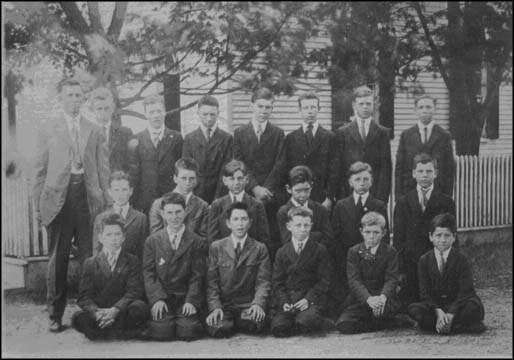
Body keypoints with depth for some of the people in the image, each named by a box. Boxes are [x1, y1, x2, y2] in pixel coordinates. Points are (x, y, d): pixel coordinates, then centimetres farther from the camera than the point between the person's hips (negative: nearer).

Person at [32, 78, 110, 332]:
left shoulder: (94, 131, 12)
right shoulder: (48, 130, 9)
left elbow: (103, 169, 10)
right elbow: (39, 170, 7)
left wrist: (106, 201, 1)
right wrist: (37, 204, 0)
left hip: (88, 195, 1)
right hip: (58, 197, -1)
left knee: (89, 257, 0)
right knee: (57, 259, 3)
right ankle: (55, 315, 10)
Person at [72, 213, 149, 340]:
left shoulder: (132, 262, 8)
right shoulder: (90, 263, 11)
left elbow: (134, 292, -5)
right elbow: (84, 297, 1)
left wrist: (115, 310, -23)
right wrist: (97, 312, -21)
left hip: (123, 313, -1)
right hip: (98, 314, 1)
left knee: (140, 307, -33)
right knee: (78, 318, -30)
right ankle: (120, 333, -15)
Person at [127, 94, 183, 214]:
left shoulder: (176, 137, 6)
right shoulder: (137, 140, 4)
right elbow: (133, 172, 4)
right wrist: (133, 201, 0)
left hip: (171, 196, 0)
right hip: (144, 198, 0)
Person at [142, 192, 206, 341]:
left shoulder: (196, 241, 6)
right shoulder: (152, 241, 8)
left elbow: (197, 275, 2)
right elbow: (148, 273, 2)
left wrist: (191, 301, -12)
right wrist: (157, 299, -12)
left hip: (186, 297, 0)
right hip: (161, 297, 0)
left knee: (187, 331, -23)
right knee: (162, 332, -23)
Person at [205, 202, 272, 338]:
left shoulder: (260, 249, 8)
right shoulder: (216, 248, 9)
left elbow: (263, 282, 1)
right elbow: (212, 282, 4)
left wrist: (258, 304, -18)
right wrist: (215, 307, -12)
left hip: (248, 305, 0)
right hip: (223, 304, 0)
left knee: (255, 324, -34)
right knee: (218, 329, -32)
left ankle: (240, 322, 2)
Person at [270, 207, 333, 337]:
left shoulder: (320, 250, 8)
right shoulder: (282, 252, 15)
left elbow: (324, 280, 1)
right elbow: (277, 282, 9)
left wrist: (308, 299, -13)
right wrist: (284, 302, -10)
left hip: (311, 298, -2)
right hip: (287, 299, 2)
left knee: (304, 321, -34)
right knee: (279, 328, -24)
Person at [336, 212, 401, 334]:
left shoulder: (390, 252, 3)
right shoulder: (354, 252, 4)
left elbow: (391, 279, -8)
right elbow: (354, 280, -8)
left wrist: (383, 297, -32)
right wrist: (369, 299, -29)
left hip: (383, 297, -2)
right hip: (360, 299, 2)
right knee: (344, 326, -22)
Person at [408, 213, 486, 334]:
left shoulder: (461, 260, -4)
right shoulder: (424, 260, 2)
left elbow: (464, 292, -13)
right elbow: (425, 293, -4)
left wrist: (450, 314, -28)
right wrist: (438, 312, -23)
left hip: (457, 306, -2)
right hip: (434, 306, 3)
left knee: (473, 306, -34)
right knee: (414, 309, -28)